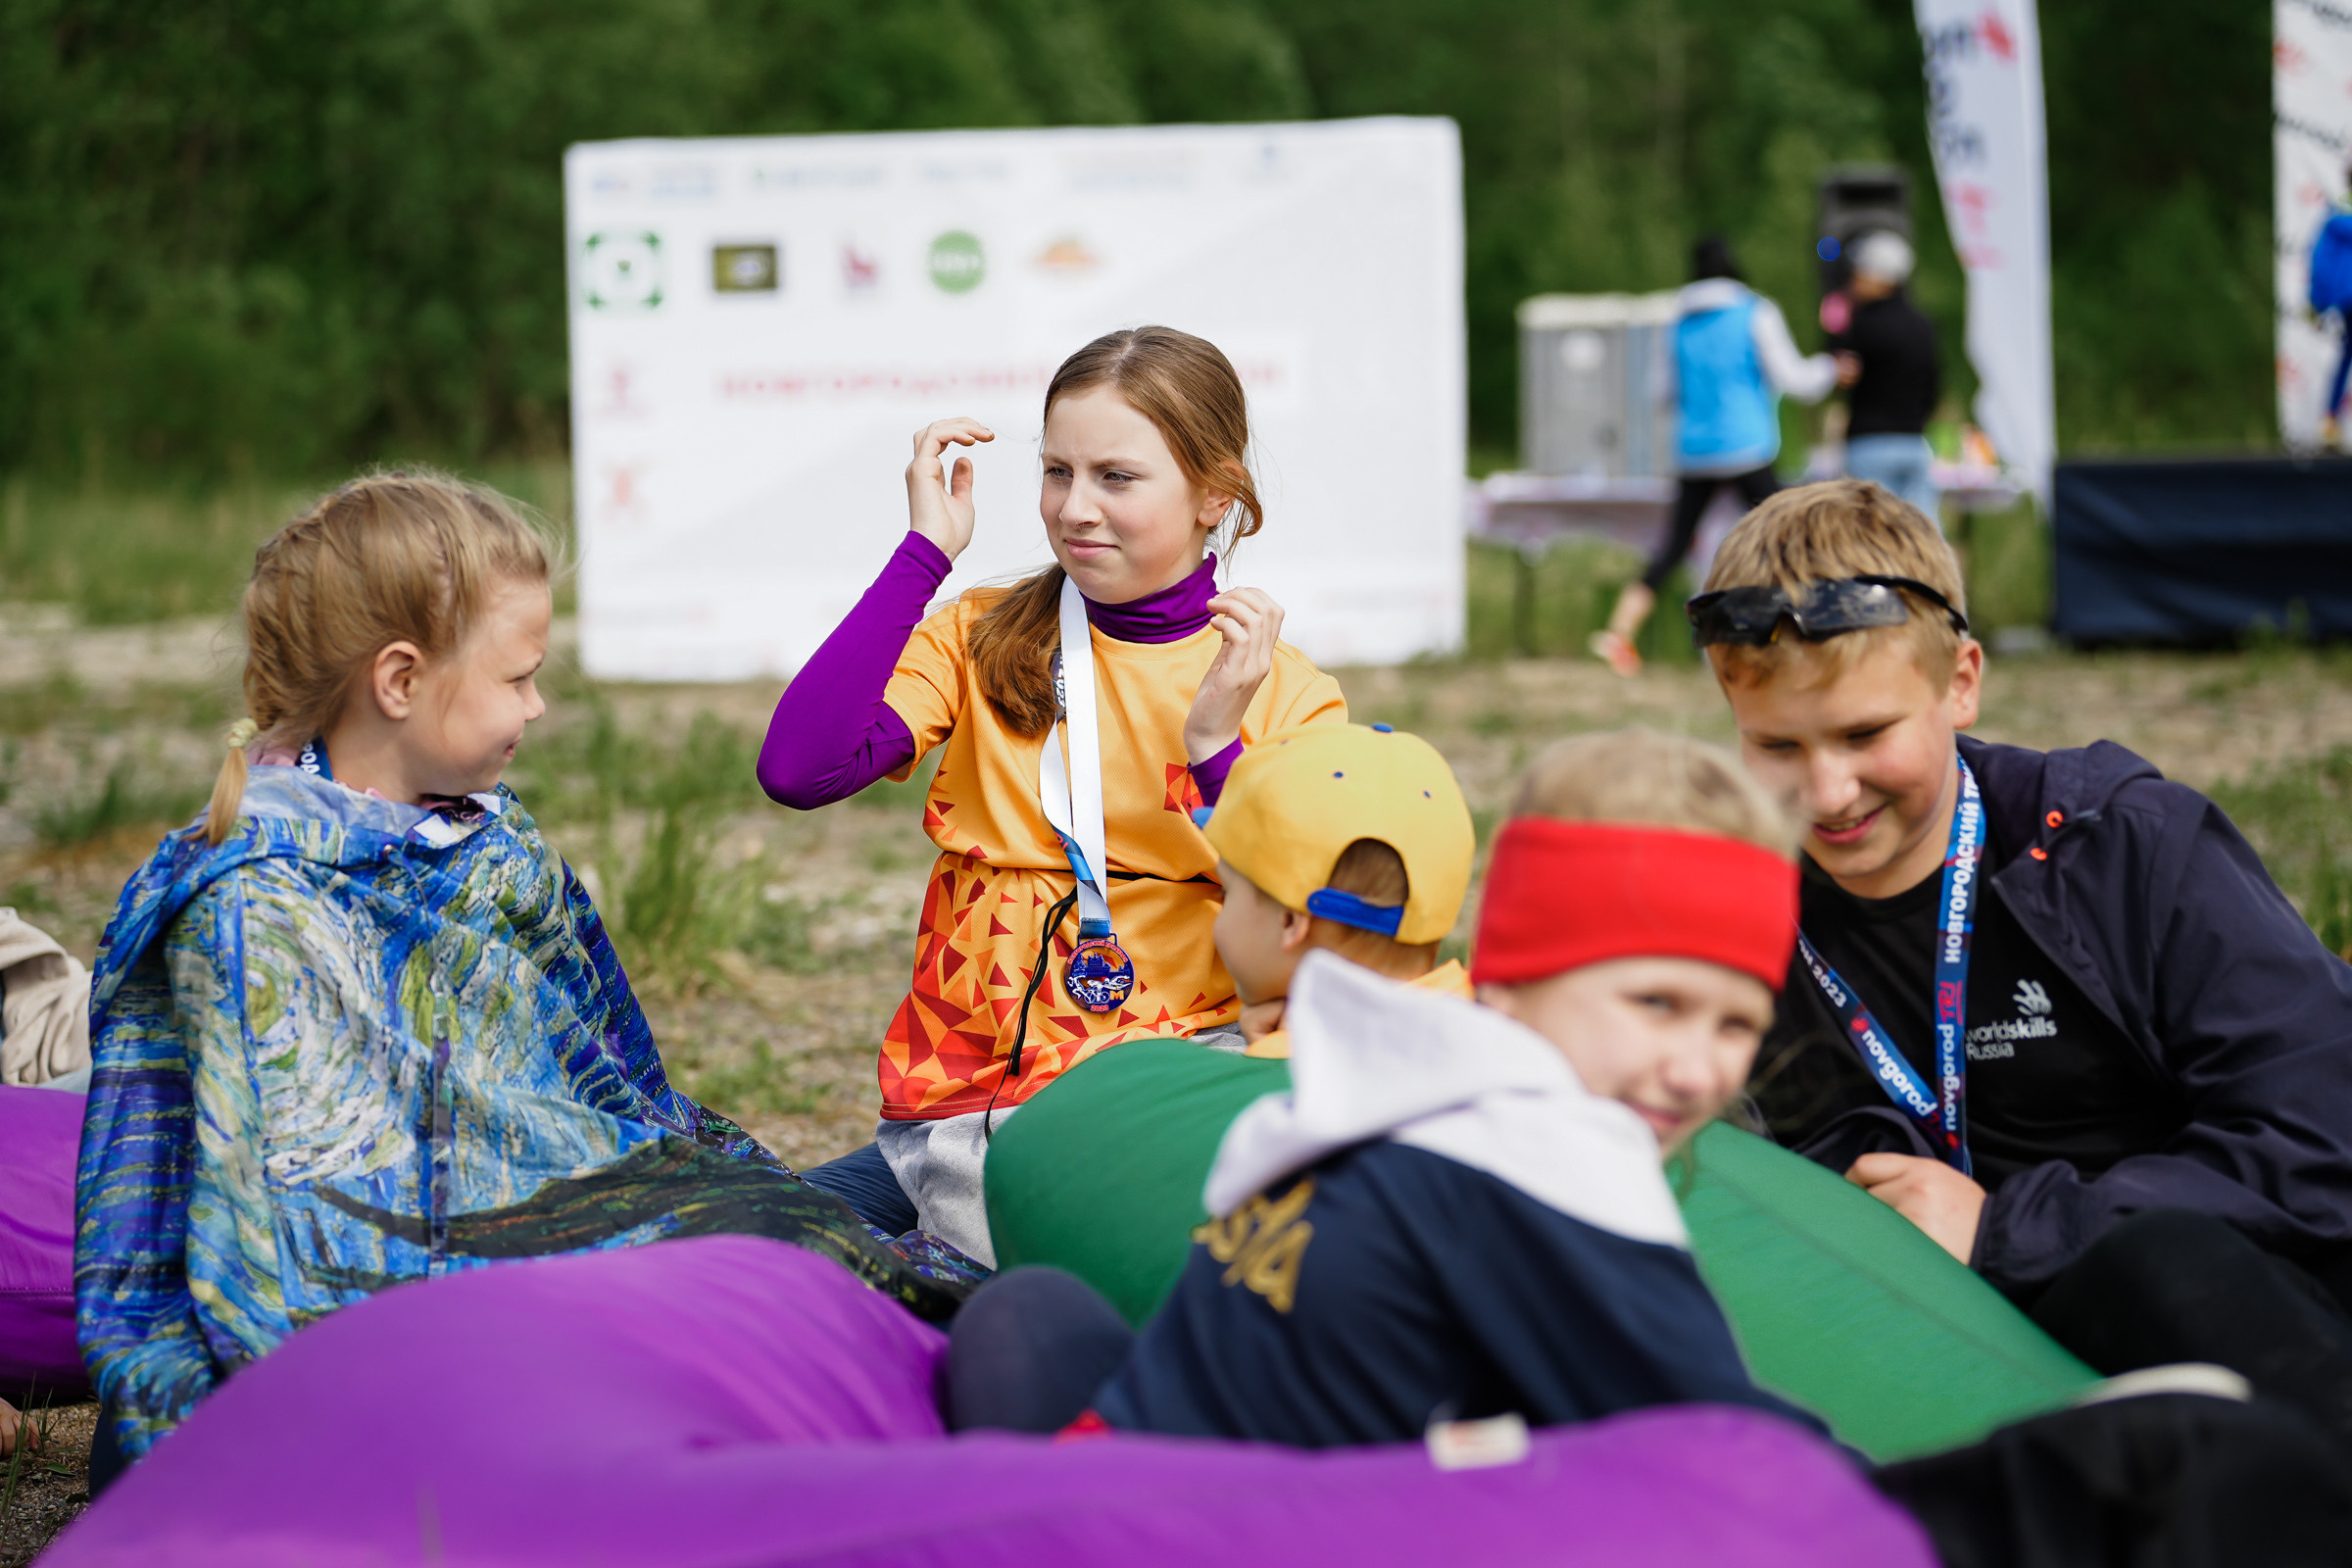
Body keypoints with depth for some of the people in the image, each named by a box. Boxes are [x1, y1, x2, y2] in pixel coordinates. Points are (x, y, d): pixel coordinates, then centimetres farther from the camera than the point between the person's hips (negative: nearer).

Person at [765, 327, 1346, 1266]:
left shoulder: (1287, 696, 5)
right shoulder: (984, 642, 8)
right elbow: (798, 769, -11)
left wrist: (1218, 749, -16)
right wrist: (926, 550, -8)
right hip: (962, 1104, 2)